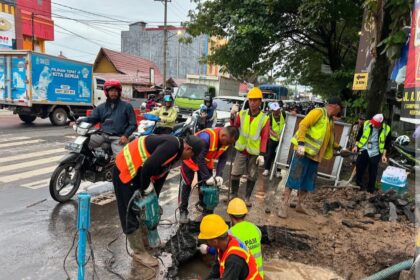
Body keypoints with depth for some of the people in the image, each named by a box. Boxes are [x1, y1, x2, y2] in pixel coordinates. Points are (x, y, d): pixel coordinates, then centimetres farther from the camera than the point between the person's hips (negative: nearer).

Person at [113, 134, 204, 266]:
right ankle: (139, 252, 12)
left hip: (138, 171, 10)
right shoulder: (172, 145, -25)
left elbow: (160, 176, 13)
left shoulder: (174, 150, 7)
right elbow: (149, 166, -34)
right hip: (125, 170, -10)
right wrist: (146, 186, -16)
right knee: (131, 213, 0)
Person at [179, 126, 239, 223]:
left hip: (206, 161, 6)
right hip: (191, 159, -6)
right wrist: (207, 177, -33)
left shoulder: (227, 140, -18)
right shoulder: (206, 137, -41)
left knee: (206, 184, 9)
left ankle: (202, 204, 32)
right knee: (187, 184, -2)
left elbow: (223, 159, -12)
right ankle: (183, 211, 11)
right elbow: (199, 158, -37)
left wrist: (219, 175, -24)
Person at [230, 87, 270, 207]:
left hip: (254, 153, 0)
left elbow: (264, 138, -6)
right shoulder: (242, 114, -1)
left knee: (252, 176, 11)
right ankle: (234, 195, 23)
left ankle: (247, 197, 27)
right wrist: (232, 116, -32)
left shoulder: (264, 118, -5)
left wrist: (262, 154, -13)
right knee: (235, 174, 4)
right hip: (241, 150, 1)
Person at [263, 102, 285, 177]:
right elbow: (269, 129, -14)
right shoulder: (270, 117, -14)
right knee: (269, 154, 8)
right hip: (273, 139, -1)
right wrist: (277, 136, -26)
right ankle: (266, 169, 24)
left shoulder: (283, 114, -12)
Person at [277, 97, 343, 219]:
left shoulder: (330, 120, 19)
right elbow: (303, 125, -20)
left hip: (315, 155, 9)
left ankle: (300, 204, 27)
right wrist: (301, 143, -28)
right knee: (294, 178, -5)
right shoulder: (318, 112, -8)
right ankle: (284, 205, 2)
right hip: (303, 151, -9)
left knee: (308, 182, 13)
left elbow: (329, 139, 33)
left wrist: (338, 147, 23)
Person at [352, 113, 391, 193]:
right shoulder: (366, 124, -6)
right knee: (359, 167, 4)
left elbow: (387, 144, 3)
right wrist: (356, 146, 1)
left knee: (373, 172, 8)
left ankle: (370, 189, 22)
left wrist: (384, 155, -1)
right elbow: (359, 135, 6)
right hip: (364, 150, 1)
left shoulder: (386, 129, -7)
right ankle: (358, 185, 20)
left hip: (375, 153, -1)